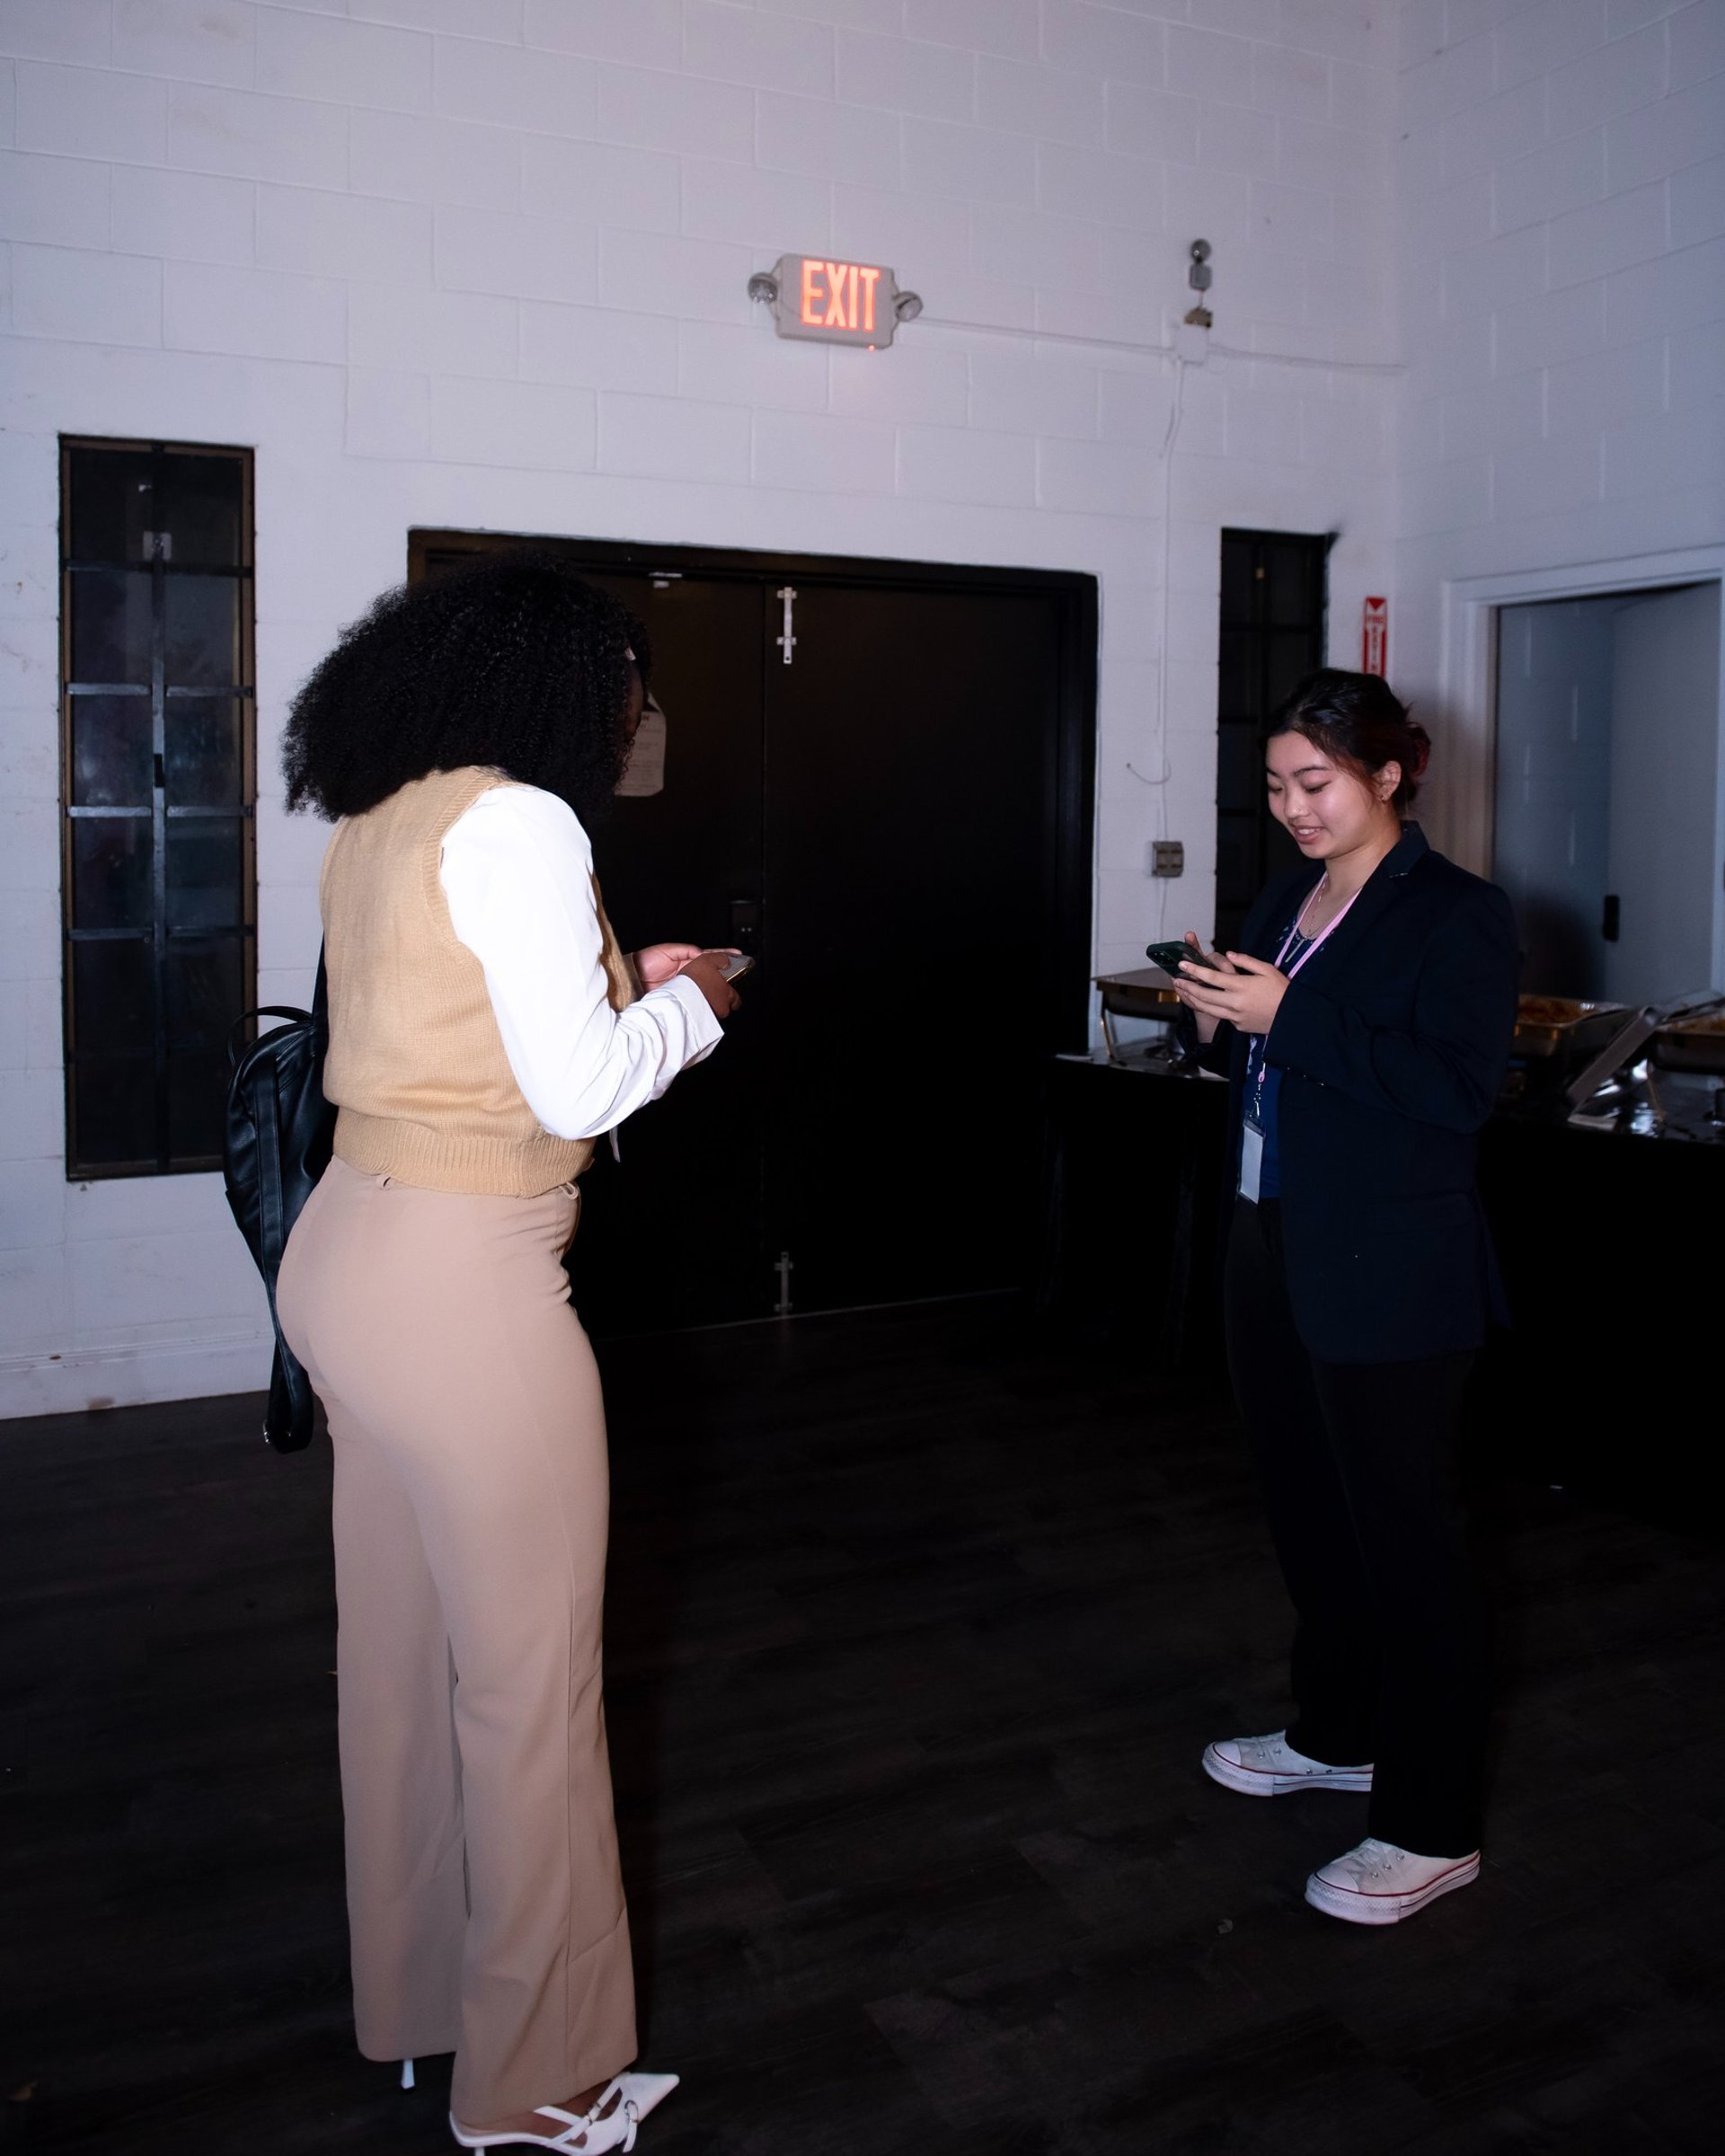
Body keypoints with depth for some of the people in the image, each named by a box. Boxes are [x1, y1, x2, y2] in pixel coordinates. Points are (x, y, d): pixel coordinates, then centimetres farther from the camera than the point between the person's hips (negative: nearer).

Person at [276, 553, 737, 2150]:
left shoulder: (372, 825, 11)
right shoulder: (515, 822, -16)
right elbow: (578, 1091, -18)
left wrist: (624, 986, 16)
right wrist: (688, 1004, -1)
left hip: (347, 1254, 9)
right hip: (461, 1290, -9)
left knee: (400, 1649, 21)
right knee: (529, 1679, 6)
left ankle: (414, 1992, 40)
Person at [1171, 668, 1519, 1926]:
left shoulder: (1457, 914, -11)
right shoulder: (1288, 902, 12)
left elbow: (1461, 1089, -22)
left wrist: (1286, 1017, -24)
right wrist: (1220, 1027, -3)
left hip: (1391, 1279, -8)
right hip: (1277, 1252, 8)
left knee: (1407, 1535, 1)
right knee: (1310, 1508, 19)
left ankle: (1433, 1830, 15)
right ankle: (1337, 1735, 39)